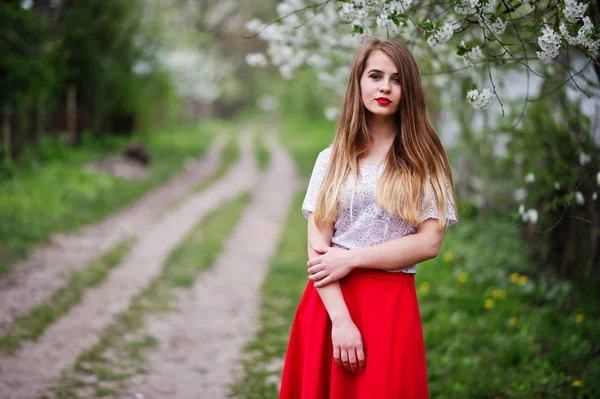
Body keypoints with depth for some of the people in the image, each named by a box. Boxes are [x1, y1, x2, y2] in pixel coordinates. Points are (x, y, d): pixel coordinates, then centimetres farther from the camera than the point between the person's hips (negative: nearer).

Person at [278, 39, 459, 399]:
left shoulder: (423, 159, 4)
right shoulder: (332, 159, 6)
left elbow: (429, 242, -5)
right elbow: (317, 246, -2)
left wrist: (351, 258, -10)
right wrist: (340, 319, -14)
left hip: (391, 304, -1)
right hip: (329, 302, 1)